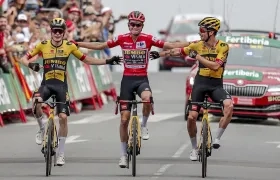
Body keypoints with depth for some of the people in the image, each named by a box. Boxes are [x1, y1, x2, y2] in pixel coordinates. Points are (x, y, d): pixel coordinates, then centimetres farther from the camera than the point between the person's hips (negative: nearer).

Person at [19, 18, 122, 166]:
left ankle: (61, 153, 7)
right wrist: (30, 64, -25)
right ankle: (41, 129, -3)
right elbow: (24, 59, -2)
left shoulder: (69, 46, -1)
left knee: (63, 117, -6)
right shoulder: (43, 45, -3)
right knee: (36, 102, -32)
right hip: (47, 83, -1)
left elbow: (87, 60, 8)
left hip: (61, 85, 1)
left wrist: (108, 61, 2)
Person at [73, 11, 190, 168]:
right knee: (124, 118, 2)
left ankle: (144, 126, -8)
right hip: (127, 79, 1)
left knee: (147, 98, -37)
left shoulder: (148, 39, -4)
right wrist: (77, 44, 3)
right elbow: (100, 46, 6)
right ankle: (124, 154, 15)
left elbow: (170, 45, -6)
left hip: (142, 79, -1)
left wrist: (192, 44, -14)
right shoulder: (122, 39, -1)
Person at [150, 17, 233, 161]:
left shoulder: (223, 46, -9)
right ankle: (194, 148, 16)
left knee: (229, 106, -31)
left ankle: (217, 138, -17)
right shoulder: (198, 45, 0)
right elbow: (177, 51, 11)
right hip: (200, 83, 3)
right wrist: (159, 54, 13)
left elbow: (215, 66, -21)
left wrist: (197, 56, -17)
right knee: (191, 117, -6)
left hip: (216, 84, -2)